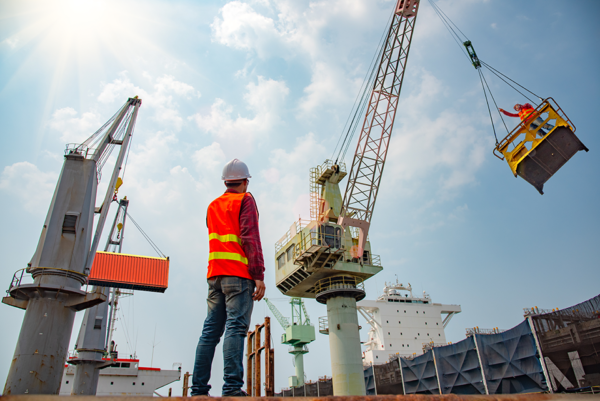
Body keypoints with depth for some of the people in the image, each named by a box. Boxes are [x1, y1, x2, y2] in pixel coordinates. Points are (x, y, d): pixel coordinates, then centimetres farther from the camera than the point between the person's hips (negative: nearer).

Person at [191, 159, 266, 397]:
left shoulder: (213, 206, 22)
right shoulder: (245, 200, 2)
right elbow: (250, 237, -9)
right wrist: (259, 275, -12)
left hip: (215, 274, 7)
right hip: (239, 273, -6)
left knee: (210, 330, 5)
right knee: (236, 327, -11)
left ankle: (198, 388, 4)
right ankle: (232, 388, -15)